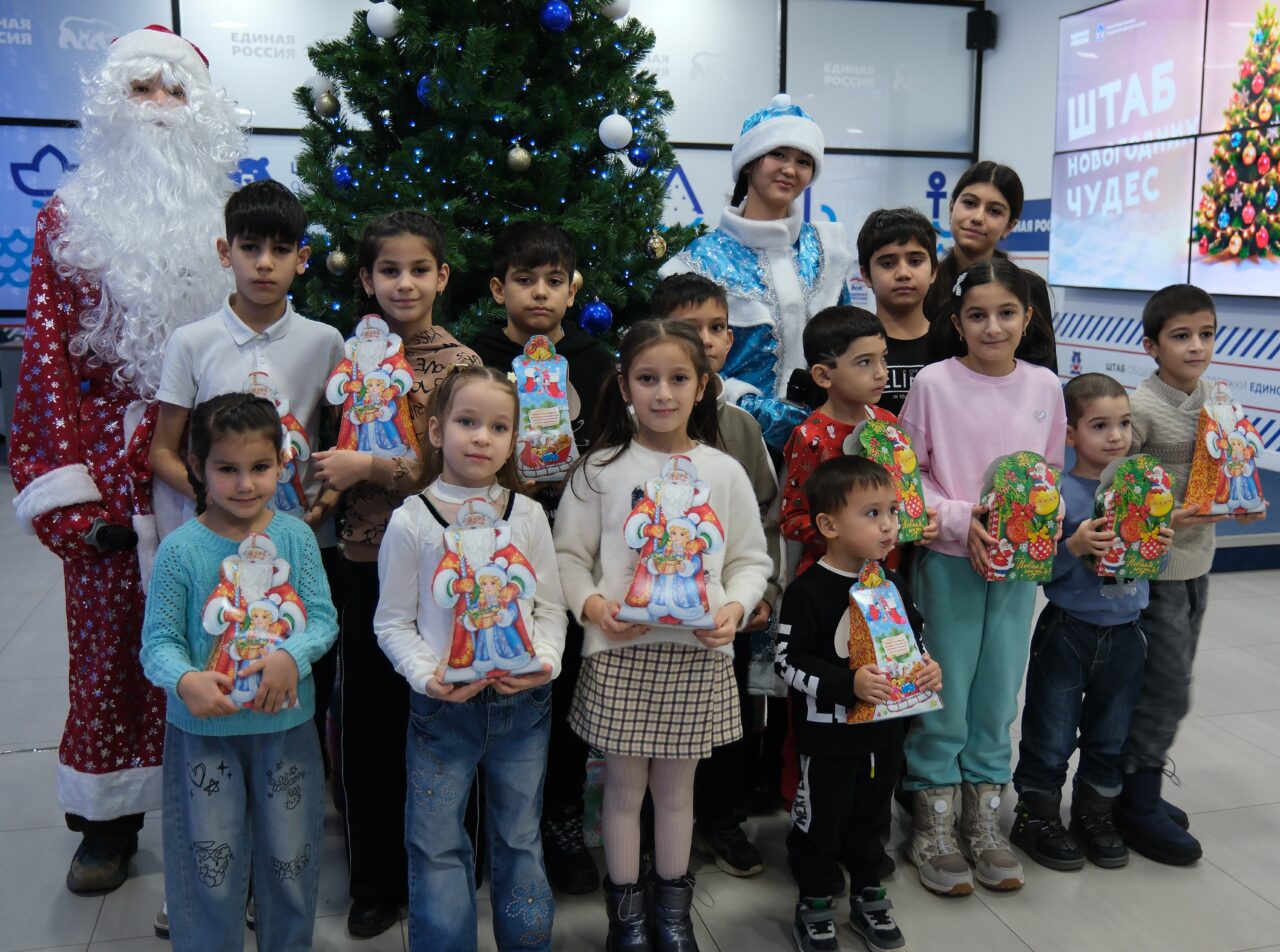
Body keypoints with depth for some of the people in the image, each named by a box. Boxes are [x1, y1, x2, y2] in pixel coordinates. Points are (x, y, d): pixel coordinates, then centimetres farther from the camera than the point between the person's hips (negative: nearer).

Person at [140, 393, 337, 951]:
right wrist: (185, 681, -30)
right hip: (204, 730, -2)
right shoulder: (180, 549, -11)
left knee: (291, 858, 17)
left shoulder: (296, 537, -5)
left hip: (287, 723, 2)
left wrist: (292, 655, -23)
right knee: (210, 867, 11)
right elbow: (159, 639, -11)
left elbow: (323, 618, -4)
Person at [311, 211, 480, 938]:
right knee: (370, 721, 10)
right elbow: (337, 445, 15)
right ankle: (377, 879, 26)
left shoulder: (459, 362, -5)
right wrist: (326, 481, -4)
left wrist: (369, 468, -18)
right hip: (368, 558, 4)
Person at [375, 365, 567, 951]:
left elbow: (551, 606, 5)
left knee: (519, 837, 16)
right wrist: (427, 673, -18)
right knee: (436, 846, 6)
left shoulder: (527, 515, 1)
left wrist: (543, 660, -12)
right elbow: (392, 621, -3)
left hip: (522, 704, 2)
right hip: (441, 706, -2)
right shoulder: (411, 521, -6)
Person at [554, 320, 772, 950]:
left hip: (699, 652, 2)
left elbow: (752, 559, 8)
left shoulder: (723, 471, 4)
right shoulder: (601, 469, -1)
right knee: (624, 786, 9)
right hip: (621, 650, -1)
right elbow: (569, 554, 1)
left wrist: (734, 608, -10)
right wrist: (593, 604, -16)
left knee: (676, 787, 14)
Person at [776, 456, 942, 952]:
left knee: (871, 817, 20)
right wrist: (847, 683, -28)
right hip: (827, 734, -6)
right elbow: (789, 662, -20)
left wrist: (928, 667, -7)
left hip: (885, 729, 6)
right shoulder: (807, 592, -19)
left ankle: (867, 895, 38)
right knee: (819, 820, 9)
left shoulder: (891, 584, 2)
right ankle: (815, 903, 27)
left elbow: (916, 638, 14)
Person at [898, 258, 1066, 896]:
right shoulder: (934, 383, -9)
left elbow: (1052, 474, 10)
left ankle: (983, 820, 30)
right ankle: (932, 826, 22)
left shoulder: (1044, 386, 2)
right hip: (949, 560, -3)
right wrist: (961, 521, -18)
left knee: (998, 693, 13)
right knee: (944, 694, 5)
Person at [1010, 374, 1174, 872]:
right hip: (1067, 630, -4)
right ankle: (1036, 814, 25)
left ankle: (1095, 811, 35)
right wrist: (1075, 547, -31)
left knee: (1111, 732, 18)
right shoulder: (1057, 492, -14)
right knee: (1052, 733, 8)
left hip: (1126, 631, 5)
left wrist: (1162, 546, -12)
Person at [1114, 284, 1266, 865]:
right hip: (1155, 566, -8)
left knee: (1169, 682, 16)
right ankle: (1137, 804, 12)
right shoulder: (1141, 407, -17)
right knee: (1167, 689, -3)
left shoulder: (1213, 398, 5)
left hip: (1197, 561, 8)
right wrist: (1163, 517, -28)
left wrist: (1239, 505, -1)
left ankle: (1137, 788, 30)